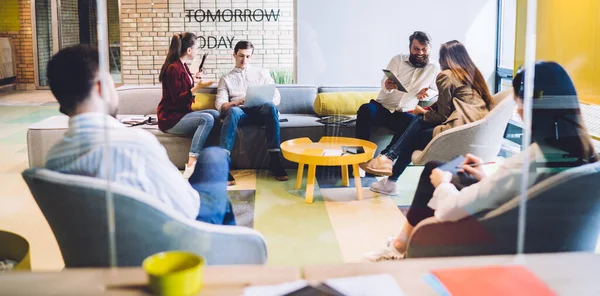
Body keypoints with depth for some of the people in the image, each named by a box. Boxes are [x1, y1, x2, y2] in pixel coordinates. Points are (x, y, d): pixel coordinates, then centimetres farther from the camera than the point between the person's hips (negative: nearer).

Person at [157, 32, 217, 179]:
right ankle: (191, 163, -34)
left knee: (215, 114, -9)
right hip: (170, 119, -9)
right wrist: (197, 86, -26)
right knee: (207, 119, -28)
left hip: (182, 114, 9)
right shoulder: (173, 68, -15)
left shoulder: (182, 66, 14)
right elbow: (177, 99, -18)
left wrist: (192, 79, 25)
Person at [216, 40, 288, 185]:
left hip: (261, 112, 1)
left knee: (270, 107, -36)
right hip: (240, 113, 0)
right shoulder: (226, 79, 23)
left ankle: (275, 160, -39)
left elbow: (277, 97, 13)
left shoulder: (262, 73, 25)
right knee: (233, 111, -37)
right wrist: (237, 102, -17)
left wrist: (266, 101, -13)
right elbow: (220, 104, 6)